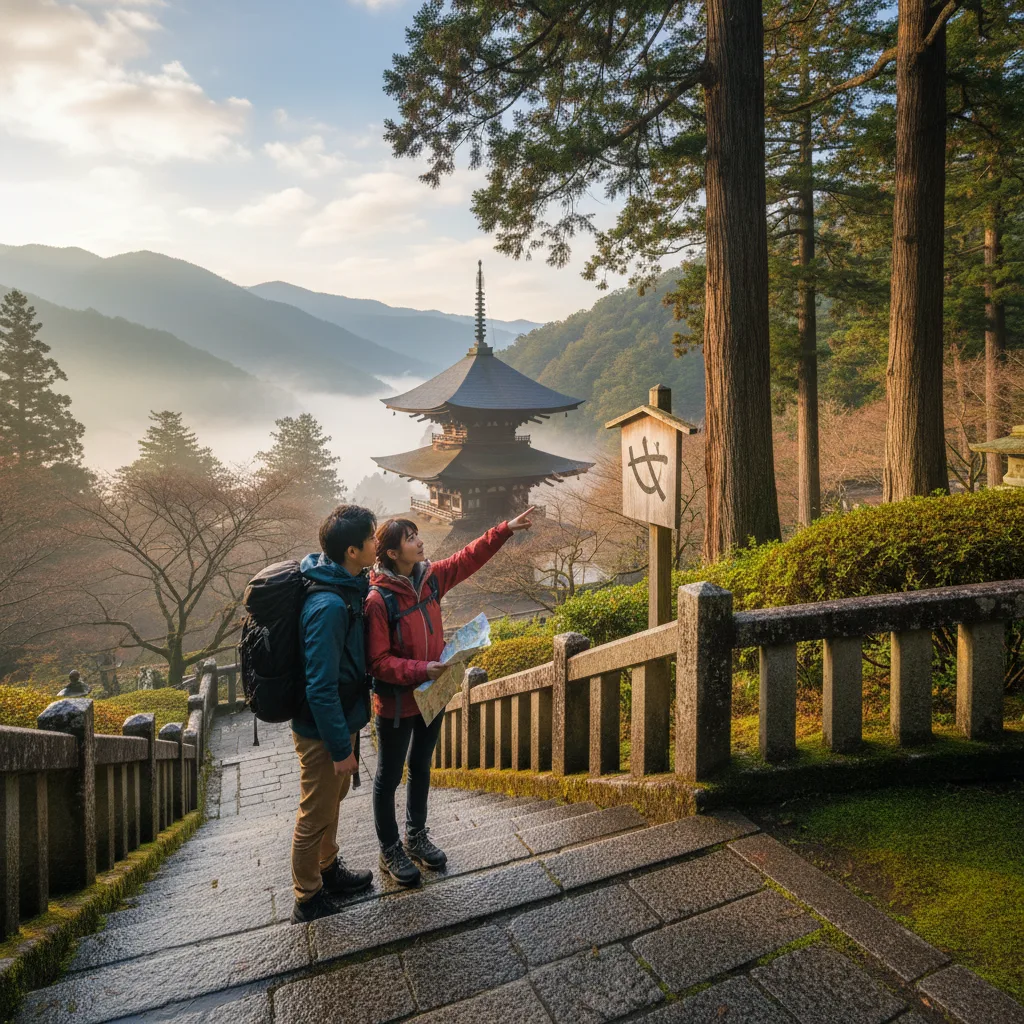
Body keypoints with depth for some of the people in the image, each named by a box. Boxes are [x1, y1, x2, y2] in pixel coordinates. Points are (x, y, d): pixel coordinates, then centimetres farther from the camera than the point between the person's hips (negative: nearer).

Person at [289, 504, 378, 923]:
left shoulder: (346, 588, -2)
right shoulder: (329, 606, -32)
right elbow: (321, 688, -29)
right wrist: (341, 747, -21)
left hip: (338, 719, 9)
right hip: (321, 731, -9)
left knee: (332, 800, 26)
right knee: (316, 817, 12)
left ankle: (329, 871, 48)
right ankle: (308, 900, 33)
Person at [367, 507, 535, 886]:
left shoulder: (430, 577, -6)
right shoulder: (378, 599, -24)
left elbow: (469, 558, 6)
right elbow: (378, 661, -22)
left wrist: (506, 529, 2)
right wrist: (420, 670, -32)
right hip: (396, 703, -7)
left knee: (421, 768, 23)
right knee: (389, 777, 13)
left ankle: (416, 837, 44)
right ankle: (390, 851, 33)